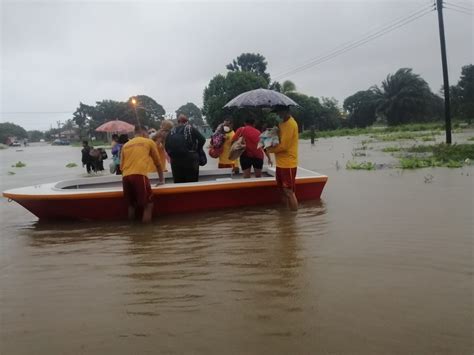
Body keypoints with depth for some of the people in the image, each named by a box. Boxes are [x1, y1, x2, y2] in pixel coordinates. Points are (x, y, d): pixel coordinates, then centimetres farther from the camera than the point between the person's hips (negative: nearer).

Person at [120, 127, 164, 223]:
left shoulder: (125, 145, 26)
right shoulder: (149, 142, 18)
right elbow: (157, 163, 25)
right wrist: (161, 179, 36)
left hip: (125, 177, 5)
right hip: (139, 175, -5)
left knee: (131, 204, 19)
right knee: (148, 203, 6)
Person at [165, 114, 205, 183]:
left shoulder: (172, 131, 8)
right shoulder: (191, 129, -1)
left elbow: (166, 146, 4)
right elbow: (202, 140, -5)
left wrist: (172, 155, 13)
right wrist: (196, 149, 10)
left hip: (175, 160, 3)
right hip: (190, 159, -3)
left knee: (178, 183, 8)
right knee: (192, 182, 2)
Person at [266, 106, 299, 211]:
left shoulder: (290, 124, -16)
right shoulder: (283, 123, 13)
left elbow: (283, 146, -20)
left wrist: (270, 149, -8)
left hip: (288, 164, -9)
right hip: (281, 163, 9)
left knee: (289, 192, -6)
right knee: (283, 191, 14)